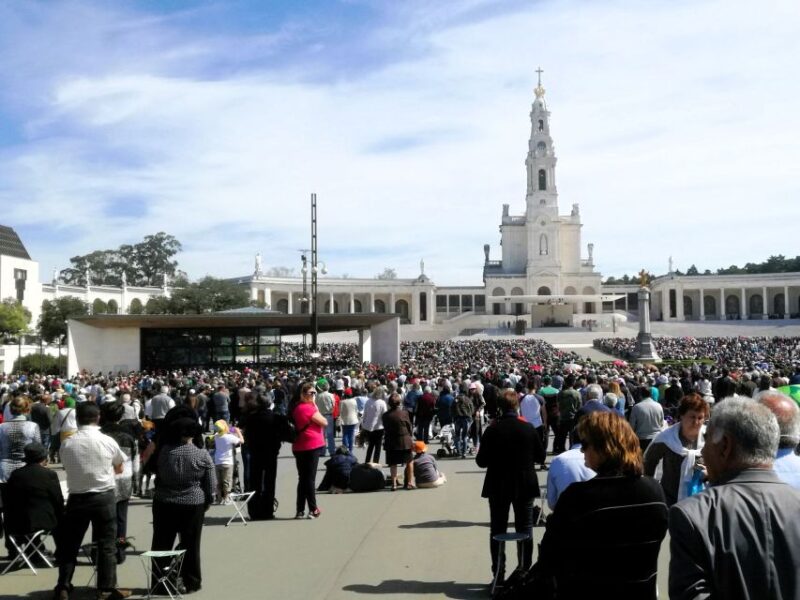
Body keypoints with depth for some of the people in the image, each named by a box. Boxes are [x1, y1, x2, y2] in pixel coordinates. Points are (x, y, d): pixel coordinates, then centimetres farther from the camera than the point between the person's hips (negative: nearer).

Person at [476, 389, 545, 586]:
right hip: (525, 486, 1)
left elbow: (481, 461, -11)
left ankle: (498, 575, 12)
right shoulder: (528, 428, -8)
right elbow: (541, 457, 0)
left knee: (497, 531, 10)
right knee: (525, 531, 12)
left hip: (498, 487, -1)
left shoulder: (492, 430, -13)